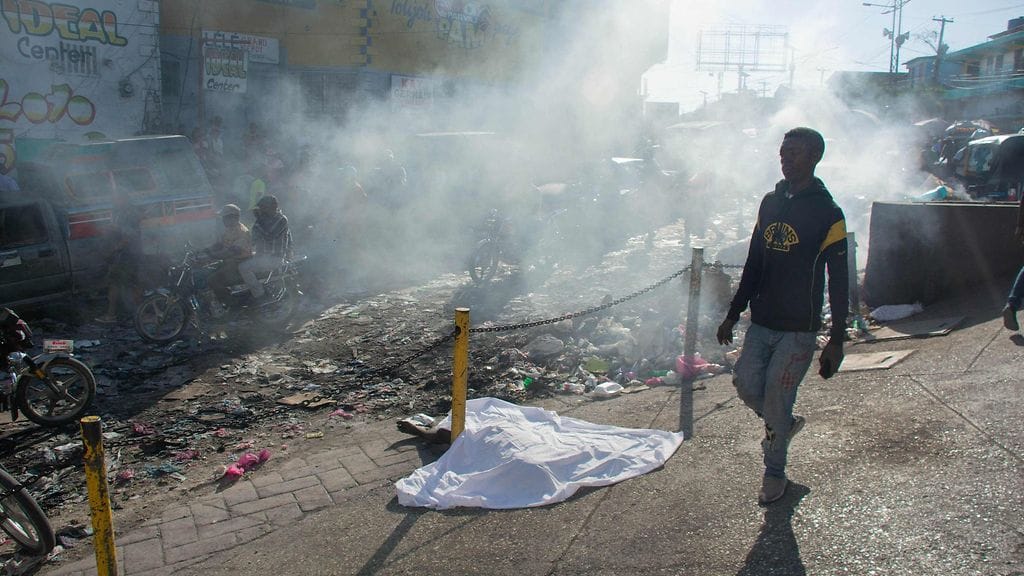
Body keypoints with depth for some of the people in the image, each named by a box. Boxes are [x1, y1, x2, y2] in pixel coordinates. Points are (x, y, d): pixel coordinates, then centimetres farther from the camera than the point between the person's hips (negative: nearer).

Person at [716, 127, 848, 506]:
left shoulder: (827, 213, -9)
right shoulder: (770, 202, 8)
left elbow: (838, 282, -9)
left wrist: (837, 340, -12)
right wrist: (733, 314, 14)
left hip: (798, 329, -5)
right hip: (761, 322, 5)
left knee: (776, 398, 0)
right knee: (746, 385, 3)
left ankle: (775, 474, 21)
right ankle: (783, 425, 34)